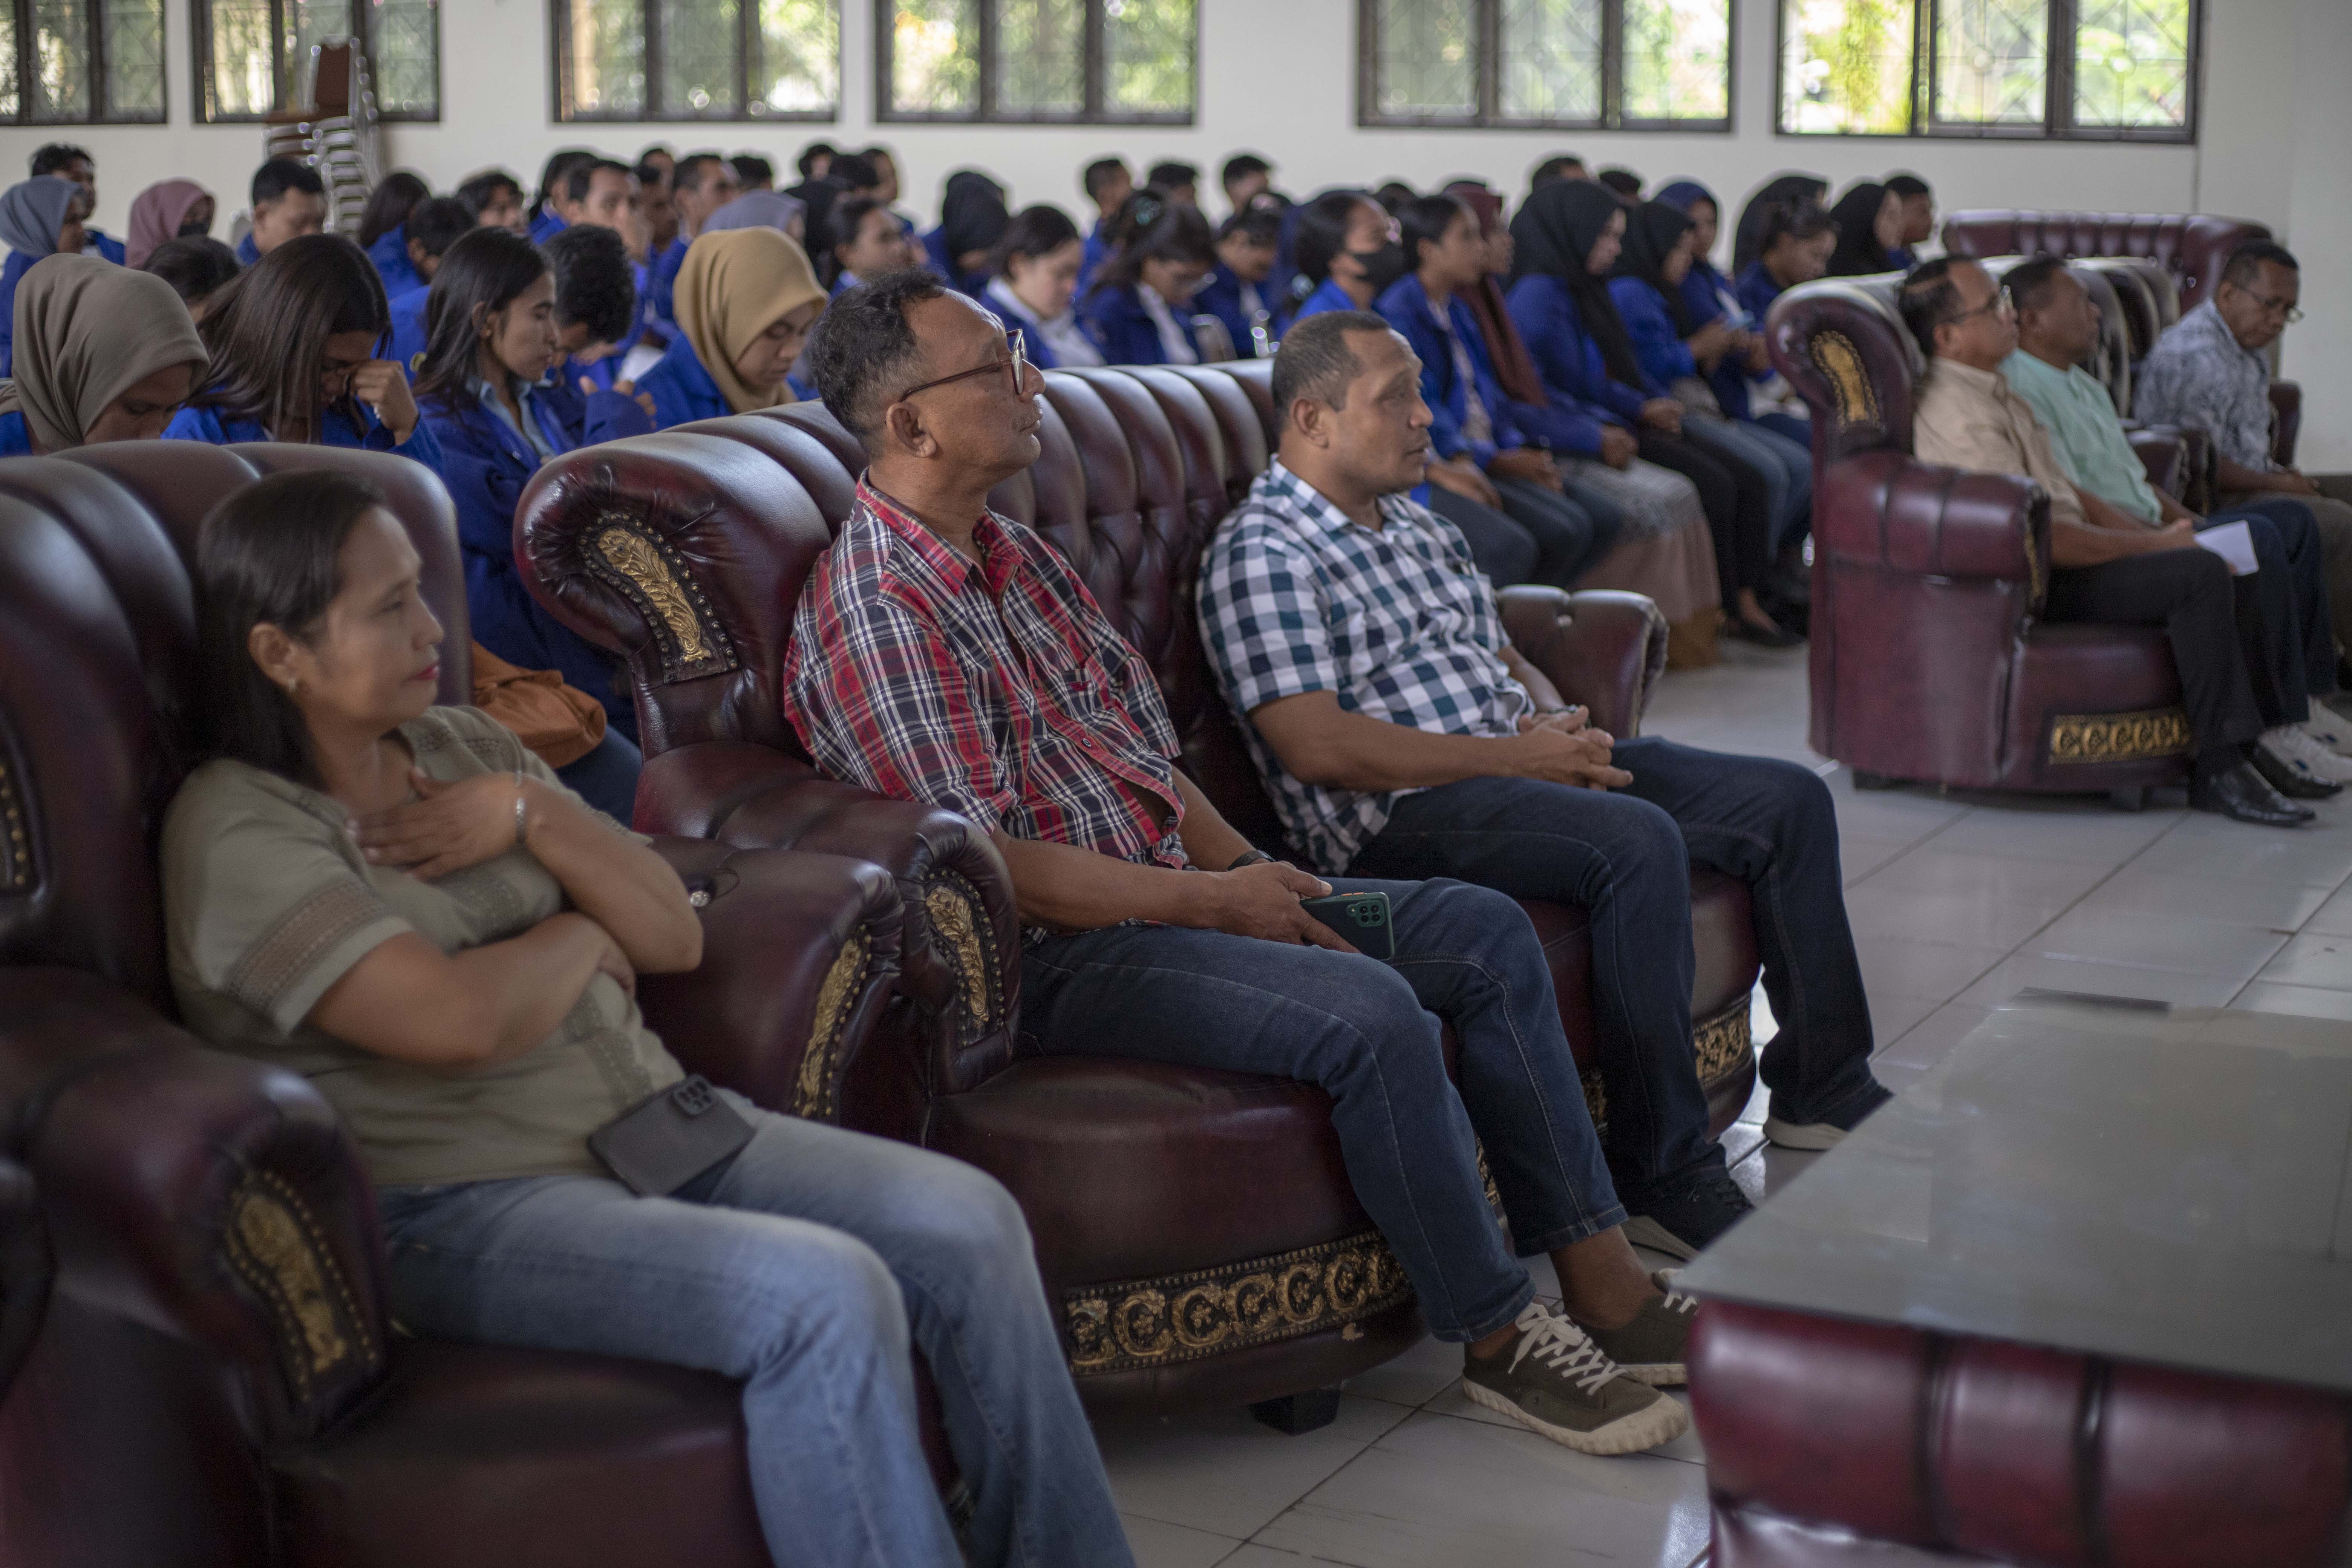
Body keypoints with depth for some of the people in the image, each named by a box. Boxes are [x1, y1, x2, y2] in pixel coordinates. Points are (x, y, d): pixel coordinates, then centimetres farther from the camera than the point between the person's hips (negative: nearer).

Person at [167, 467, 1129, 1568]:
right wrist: (583, 936, -3)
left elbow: (675, 936, 10)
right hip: (463, 1206, -7)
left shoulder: (466, 747, 14)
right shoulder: (238, 829, -10)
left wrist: (535, 816, -6)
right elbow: (460, 1019, -23)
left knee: (971, 1227, -11)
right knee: (826, 1296, -29)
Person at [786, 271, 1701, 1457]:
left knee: (1485, 932, 3)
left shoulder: (1016, 555, 14)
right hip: (1055, 960, -10)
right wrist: (1210, 901, -17)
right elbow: (983, 866, -21)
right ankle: (1501, 1342, -10)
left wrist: (1252, 873, 0)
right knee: (1370, 1013, -28)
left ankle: (1606, 1288, 5)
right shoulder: (872, 612, -16)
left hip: (1175, 890, 10)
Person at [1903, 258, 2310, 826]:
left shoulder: (1993, 390, 17)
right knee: (2200, 573, -23)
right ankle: (2220, 770, -19)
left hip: (2059, 564, 11)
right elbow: (2041, 536, -23)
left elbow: (2063, 490, 20)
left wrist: (2156, 535, 6)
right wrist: (2155, 544, -12)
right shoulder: (1958, 413, -19)